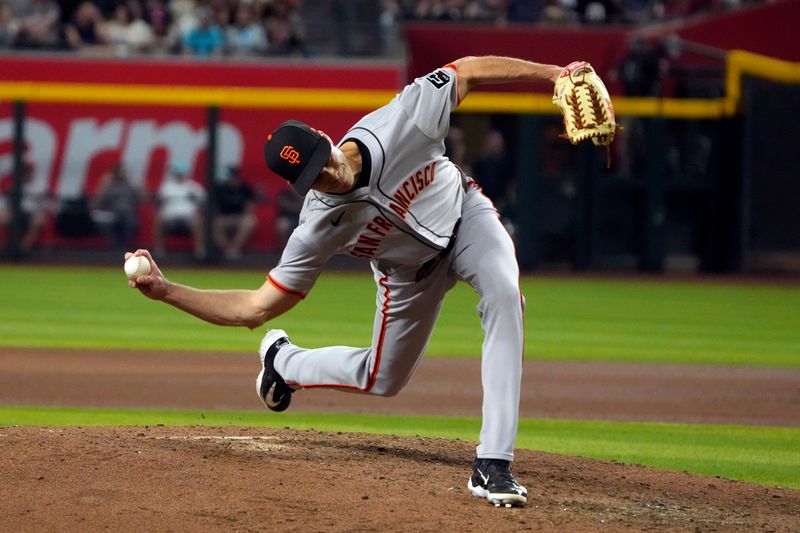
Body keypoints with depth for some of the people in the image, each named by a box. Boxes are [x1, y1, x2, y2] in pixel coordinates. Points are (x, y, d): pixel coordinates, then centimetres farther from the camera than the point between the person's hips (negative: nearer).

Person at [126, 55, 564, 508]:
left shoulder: (401, 122, -36)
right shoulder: (319, 229, -33)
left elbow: (470, 71, -24)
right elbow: (257, 308, -25)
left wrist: (556, 75, -28)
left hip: (464, 216, 0)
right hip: (411, 273, 0)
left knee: (504, 296, -29)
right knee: (382, 380, 9)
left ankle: (492, 466, -28)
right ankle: (283, 361, 42)